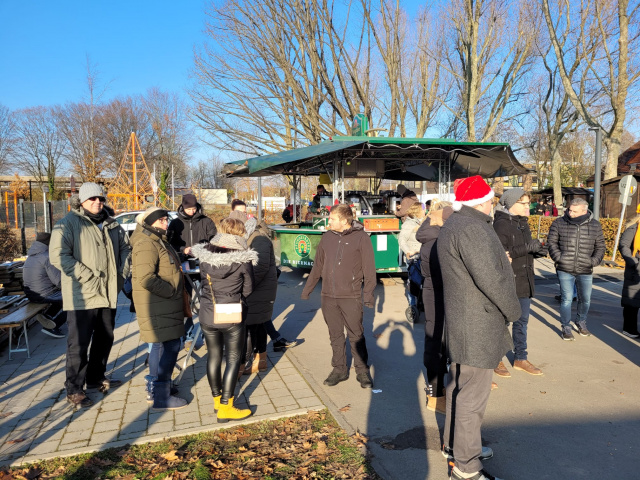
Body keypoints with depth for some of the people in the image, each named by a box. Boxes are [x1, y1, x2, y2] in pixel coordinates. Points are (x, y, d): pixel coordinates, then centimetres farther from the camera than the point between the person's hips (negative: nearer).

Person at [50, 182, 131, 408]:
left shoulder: (111, 224, 12)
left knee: (105, 338, 17)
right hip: (82, 296, -7)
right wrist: (88, 277, -21)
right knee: (79, 344, -1)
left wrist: (123, 272, 8)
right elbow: (58, 254, -19)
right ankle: (74, 390, 12)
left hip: (108, 294, 7)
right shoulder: (69, 223, -9)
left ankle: (96, 377, 35)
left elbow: (125, 247, 22)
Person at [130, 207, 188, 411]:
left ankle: (153, 387, 34)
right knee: (170, 346, -8)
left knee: (160, 344, 20)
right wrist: (170, 291, -20)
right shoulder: (146, 245, -18)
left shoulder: (158, 241, 16)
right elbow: (146, 278, -28)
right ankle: (161, 397, 1)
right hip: (157, 305, -11)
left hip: (164, 304, 11)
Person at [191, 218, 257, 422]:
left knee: (213, 356, 18)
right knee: (233, 359, 8)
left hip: (207, 315, 4)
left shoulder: (204, 255, -4)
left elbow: (203, 281, 8)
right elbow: (248, 289, -4)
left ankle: (217, 398, 34)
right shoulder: (243, 259, -15)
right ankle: (225, 407, 13)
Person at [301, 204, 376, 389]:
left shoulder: (361, 237, -6)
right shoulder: (327, 237, 7)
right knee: (335, 335, 12)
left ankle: (362, 371, 19)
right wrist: (308, 289, 15)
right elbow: (318, 265, 14)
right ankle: (339, 369, 25)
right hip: (328, 296, 5)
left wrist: (369, 294, -10)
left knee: (356, 335, 4)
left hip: (351, 297, -4)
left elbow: (369, 268, -6)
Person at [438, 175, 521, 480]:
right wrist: (513, 311, -9)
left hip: (461, 322, 11)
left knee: (460, 385, 21)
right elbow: (490, 278, -23)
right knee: (472, 395, -1)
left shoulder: (453, 226, 13)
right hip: (478, 326, -11)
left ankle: (454, 444, 37)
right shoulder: (471, 229, -21)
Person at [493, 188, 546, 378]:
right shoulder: (501, 224, -14)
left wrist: (538, 251, -3)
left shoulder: (523, 224, 12)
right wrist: (527, 247, -25)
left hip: (524, 281, 8)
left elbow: (526, 251, 18)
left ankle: (520, 358, 30)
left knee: (522, 321, 16)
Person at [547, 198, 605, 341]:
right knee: (566, 298, -2)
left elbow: (600, 247, 10)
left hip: (586, 271, 3)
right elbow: (551, 242, 1)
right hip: (565, 270, -2)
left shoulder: (595, 225, 2)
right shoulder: (559, 223, -3)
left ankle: (581, 322, 39)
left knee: (585, 299, 14)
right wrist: (558, 257, -11)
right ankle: (566, 327, 14)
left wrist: (594, 260, -5)